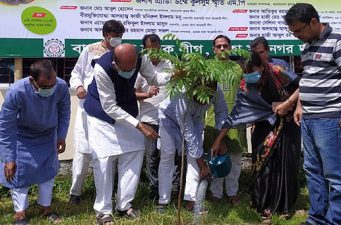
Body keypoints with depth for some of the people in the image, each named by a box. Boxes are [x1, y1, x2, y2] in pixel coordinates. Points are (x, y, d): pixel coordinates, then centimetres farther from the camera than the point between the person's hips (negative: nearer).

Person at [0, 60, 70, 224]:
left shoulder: (61, 87, -31)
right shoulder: (16, 92, -39)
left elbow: (64, 112, -7)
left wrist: (61, 136, -4)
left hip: (48, 136, 3)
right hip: (21, 138, -3)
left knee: (48, 172, 12)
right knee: (20, 174, 2)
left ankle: (46, 208, 33)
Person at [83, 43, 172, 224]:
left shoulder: (140, 59, -24)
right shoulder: (102, 68, -36)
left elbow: (154, 78, -6)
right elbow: (109, 107, -30)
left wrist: (172, 76, -28)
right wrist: (140, 126, -32)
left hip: (126, 110, 5)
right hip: (101, 112, -4)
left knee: (134, 153, 2)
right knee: (103, 159, -8)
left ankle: (124, 204, 16)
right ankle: (103, 210, 9)